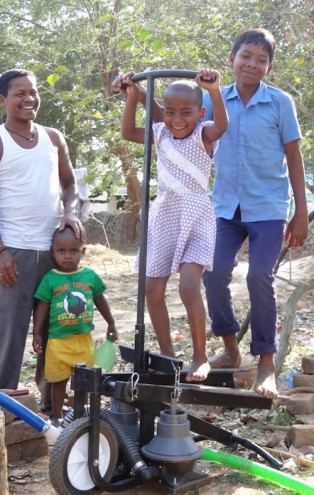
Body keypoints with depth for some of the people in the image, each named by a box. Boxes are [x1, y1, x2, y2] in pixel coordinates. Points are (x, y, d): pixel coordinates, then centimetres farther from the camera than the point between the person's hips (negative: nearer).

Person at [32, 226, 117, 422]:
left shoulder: (90, 275, -1)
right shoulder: (50, 278, -8)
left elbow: (100, 301, 11)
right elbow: (42, 307, -4)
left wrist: (111, 323, 15)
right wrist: (37, 333, -6)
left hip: (84, 338, 3)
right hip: (58, 339, -2)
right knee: (59, 380, 9)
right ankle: (57, 417, 23)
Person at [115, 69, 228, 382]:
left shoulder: (204, 135, -6)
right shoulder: (160, 134, 8)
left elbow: (222, 125, -27)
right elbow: (127, 133, 9)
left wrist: (214, 91, -42)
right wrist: (133, 96, -1)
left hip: (195, 216, -6)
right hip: (164, 215, 6)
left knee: (189, 287, -19)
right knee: (152, 289, 6)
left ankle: (200, 356, -2)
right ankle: (166, 353, 22)